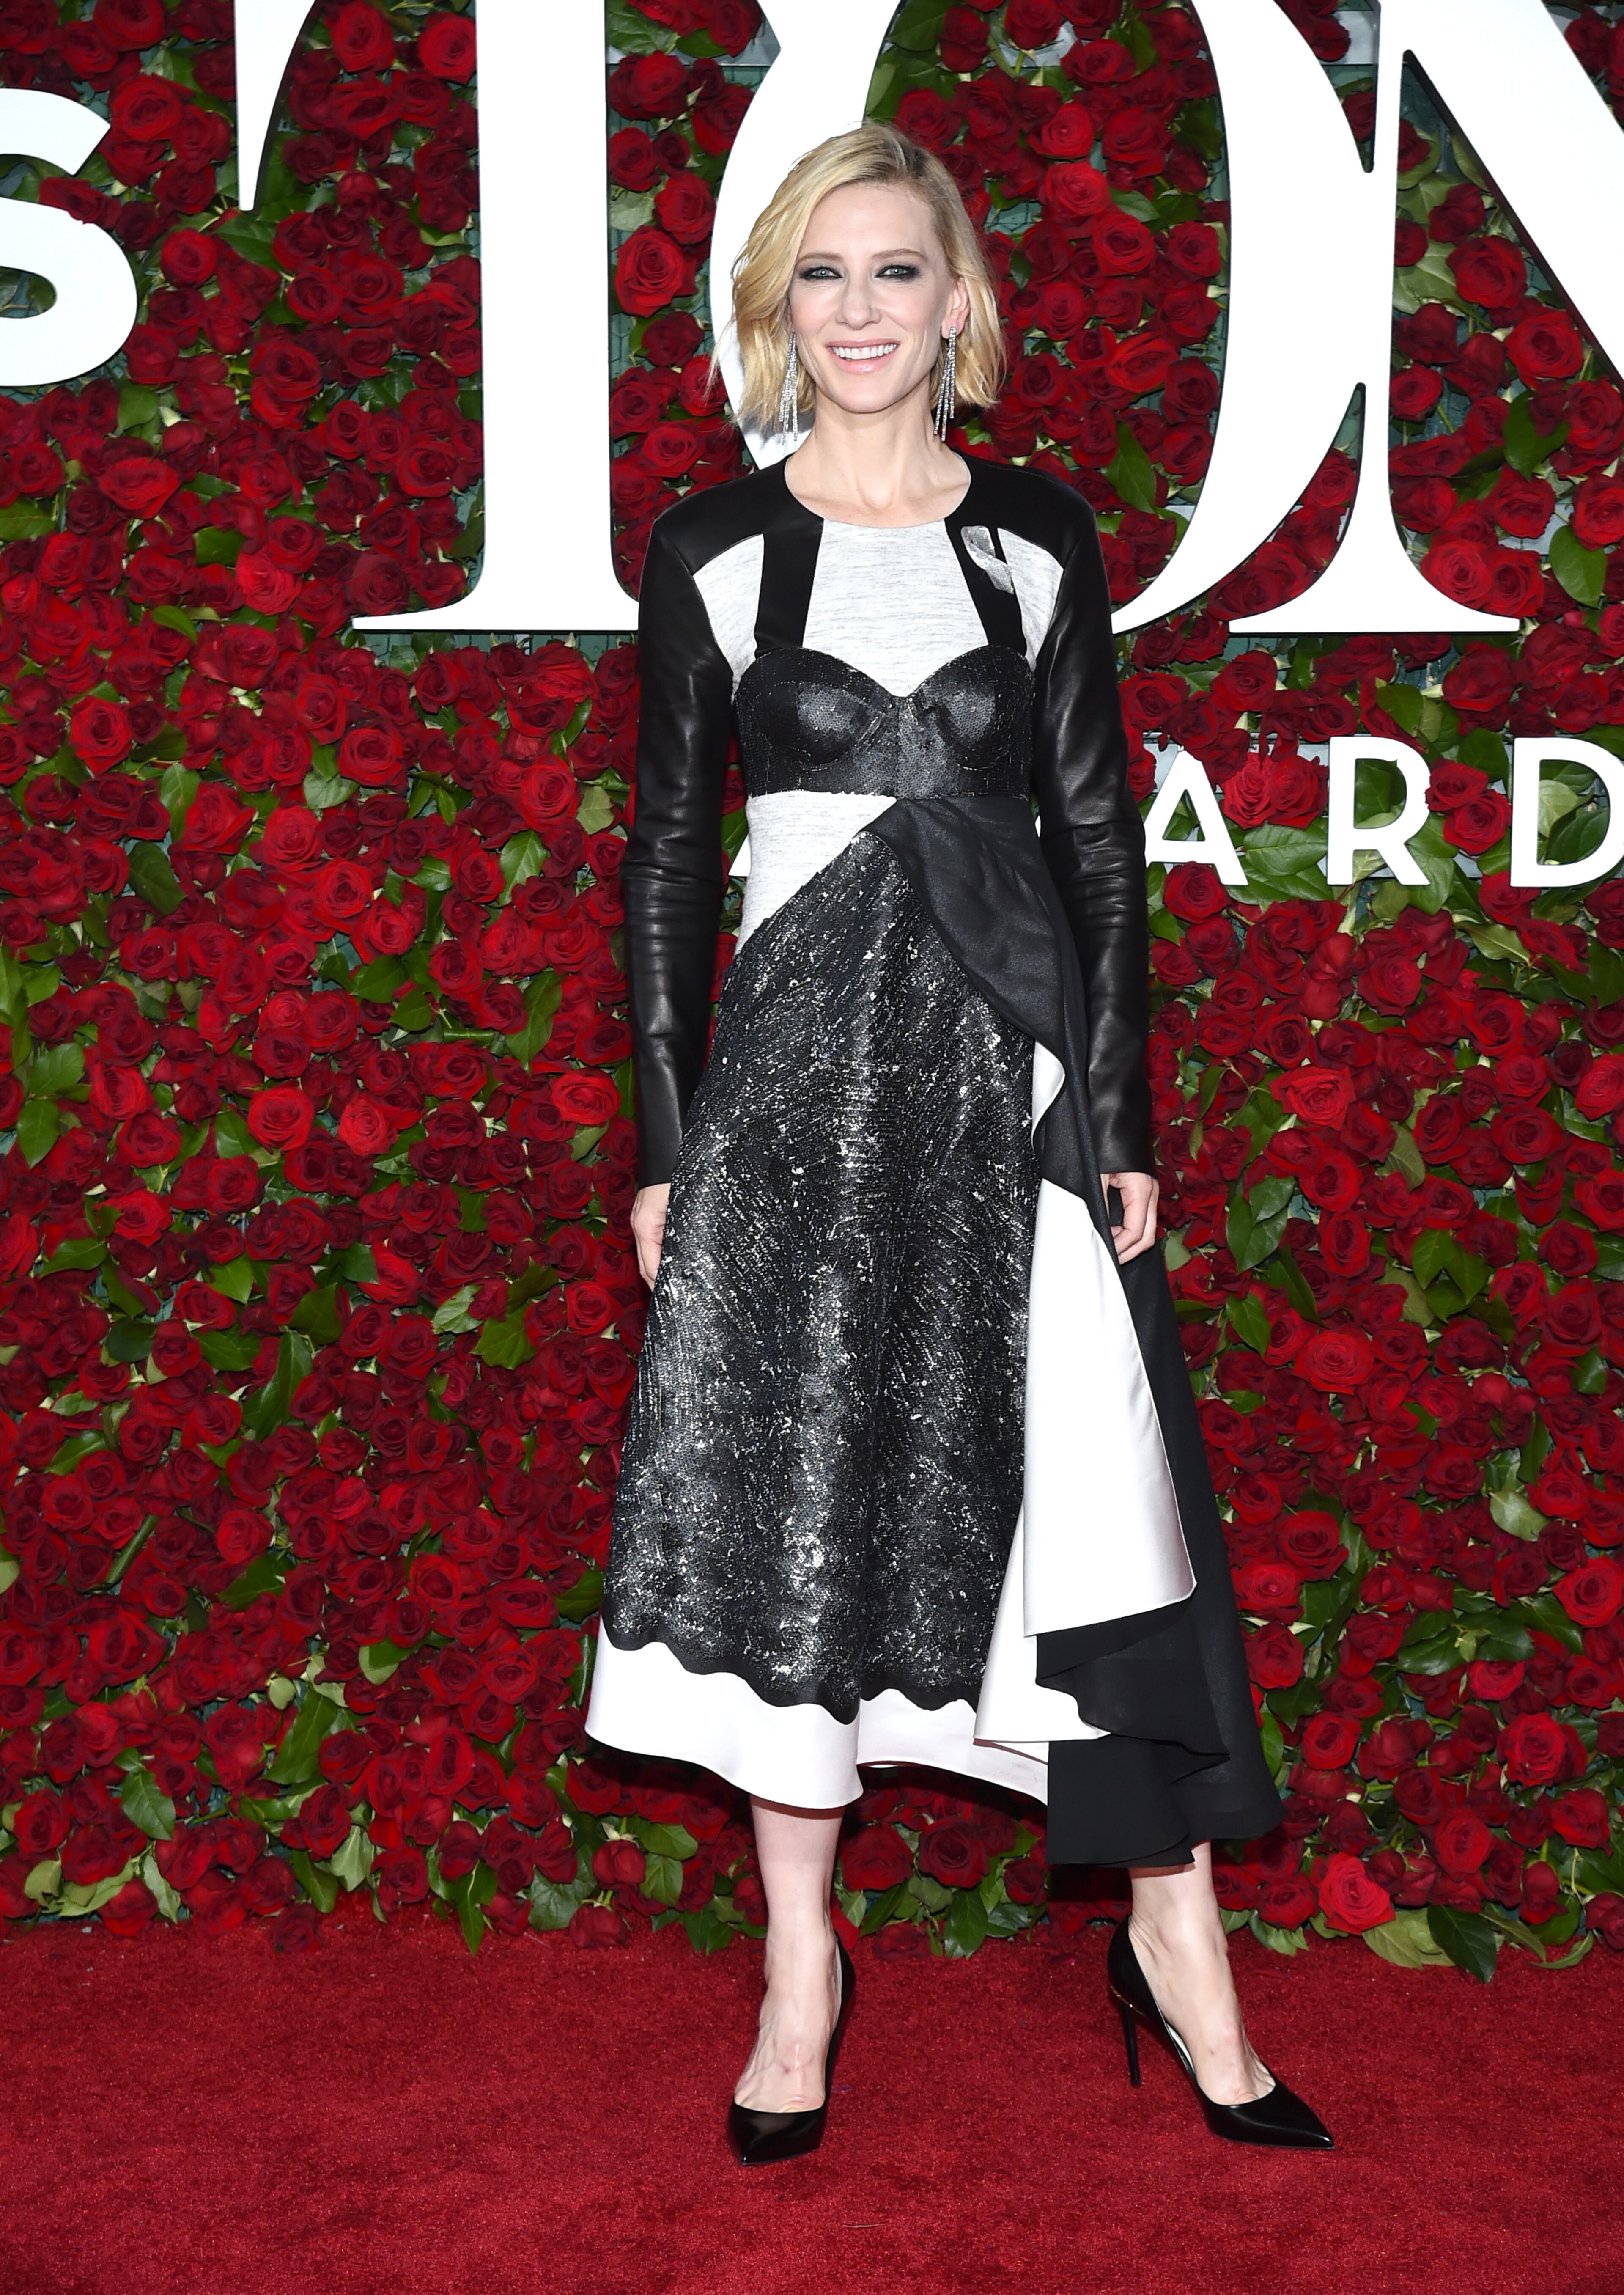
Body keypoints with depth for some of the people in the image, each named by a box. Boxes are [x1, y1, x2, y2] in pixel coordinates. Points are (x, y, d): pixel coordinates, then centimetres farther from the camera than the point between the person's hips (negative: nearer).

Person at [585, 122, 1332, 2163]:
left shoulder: (1038, 536, 7)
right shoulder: (712, 550, 5)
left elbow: (1102, 839, 6)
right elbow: (668, 858, 6)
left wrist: (1121, 1119, 0)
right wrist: (664, 1143, 1)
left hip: (1019, 1062, 0)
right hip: (796, 1061, 0)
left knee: (1098, 1491, -1)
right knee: (784, 1493, 3)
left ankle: (1175, 1929, 15)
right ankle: (801, 1957, 17)